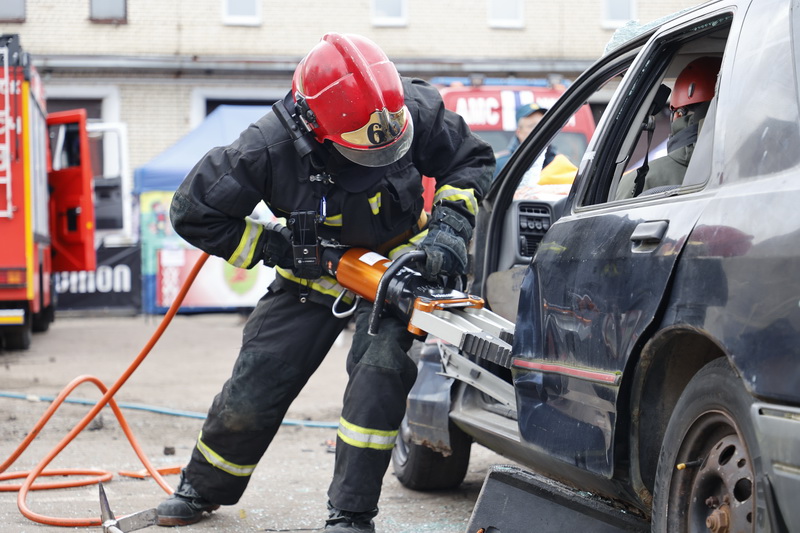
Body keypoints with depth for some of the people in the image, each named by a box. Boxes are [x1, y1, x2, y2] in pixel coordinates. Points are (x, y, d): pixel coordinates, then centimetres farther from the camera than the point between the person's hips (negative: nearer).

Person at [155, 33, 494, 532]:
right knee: (251, 392, 1)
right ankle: (204, 487, 31)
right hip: (313, 275, 0)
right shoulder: (271, 146, -29)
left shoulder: (417, 111, -25)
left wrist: (449, 224, -22)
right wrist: (275, 247, -19)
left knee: (380, 365, -27)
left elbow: (473, 161, -6)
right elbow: (193, 211, -18)